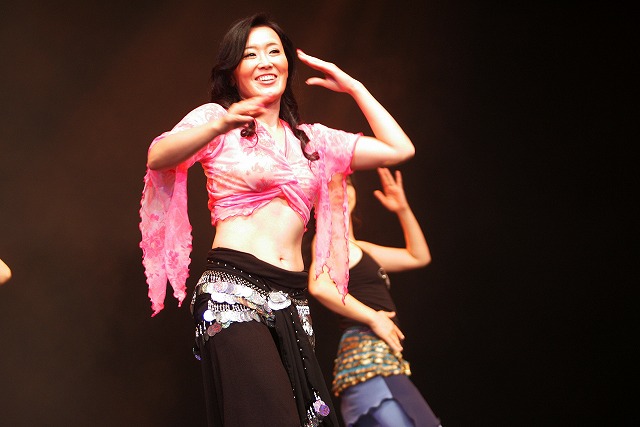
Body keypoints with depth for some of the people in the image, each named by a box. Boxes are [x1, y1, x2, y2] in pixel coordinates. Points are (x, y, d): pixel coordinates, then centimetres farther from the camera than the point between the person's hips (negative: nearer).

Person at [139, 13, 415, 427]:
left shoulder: (311, 139, 21)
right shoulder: (216, 118, 7)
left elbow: (400, 149, 18)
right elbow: (157, 158, -12)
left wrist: (352, 86, 18)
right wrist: (219, 126, -29)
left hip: (293, 304, 5)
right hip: (232, 290, -5)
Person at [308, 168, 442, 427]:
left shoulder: (358, 248, 26)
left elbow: (419, 257, 32)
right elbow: (320, 286, -20)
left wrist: (403, 209, 23)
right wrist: (374, 318, -16)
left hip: (385, 359, 9)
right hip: (367, 355, -9)